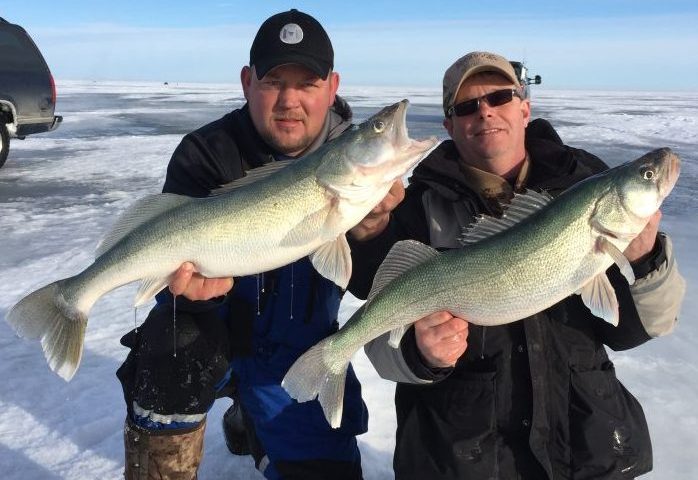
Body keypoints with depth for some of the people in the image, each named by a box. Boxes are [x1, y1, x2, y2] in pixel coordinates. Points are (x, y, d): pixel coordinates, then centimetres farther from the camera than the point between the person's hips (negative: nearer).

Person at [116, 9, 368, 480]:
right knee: (178, 340, -33)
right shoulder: (206, 154, -16)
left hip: (298, 353, 3)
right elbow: (179, 249, -24)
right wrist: (199, 283, -47)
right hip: (218, 331, -2)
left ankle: (250, 424, 37)